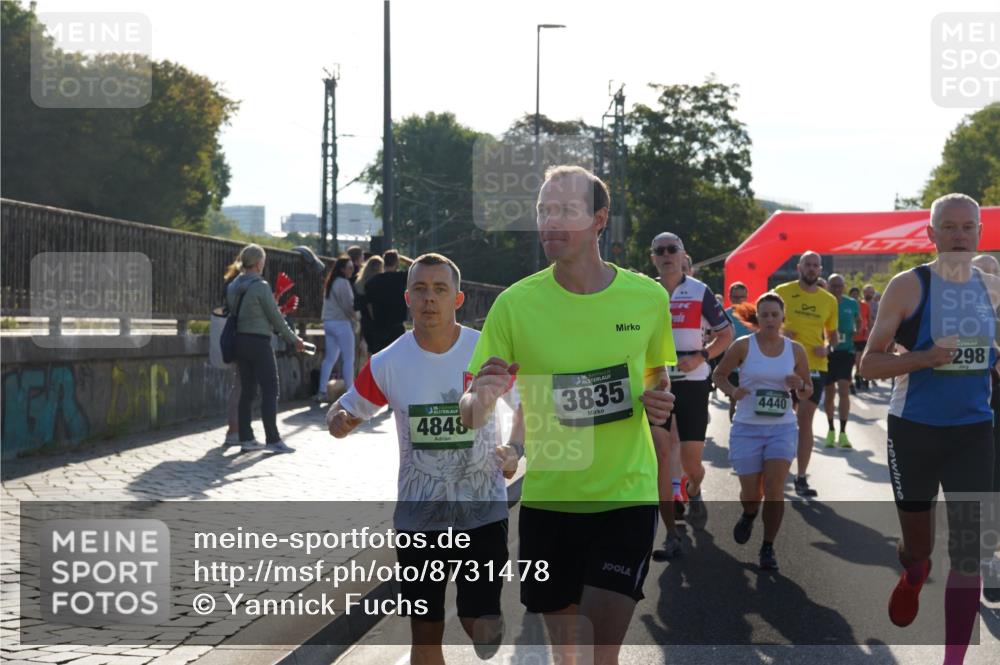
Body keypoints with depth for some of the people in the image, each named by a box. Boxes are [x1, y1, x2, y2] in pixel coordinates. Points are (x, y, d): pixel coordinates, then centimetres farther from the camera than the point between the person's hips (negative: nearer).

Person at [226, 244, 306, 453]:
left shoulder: (233, 286, 7)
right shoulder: (261, 286, -15)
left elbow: (233, 311, 10)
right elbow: (275, 317, -10)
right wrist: (293, 339, 1)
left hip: (240, 340, 7)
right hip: (259, 342, -7)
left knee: (247, 391, 11)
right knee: (270, 391, -3)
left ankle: (246, 438, 12)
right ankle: (273, 439, -5)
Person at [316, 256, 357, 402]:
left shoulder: (330, 283, 15)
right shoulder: (343, 283, -12)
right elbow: (348, 305, -14)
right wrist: (354, 318, 3)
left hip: (328, 322, 9)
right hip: (341, 323, -9)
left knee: (329, 358, 10)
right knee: (348, 359, -4)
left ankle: (322, 391, 8)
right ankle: (350, 392, -5)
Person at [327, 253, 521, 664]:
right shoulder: (388, 363, -6)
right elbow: (348, 411, 7)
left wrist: (515, 449, -8)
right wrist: (337, 419, -17)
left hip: (484, 512, -1)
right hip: (418, 517, 1)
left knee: (481, 628, -5)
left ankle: (488, 621, 33)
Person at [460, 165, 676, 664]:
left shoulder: (648, 297, -3)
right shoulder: (515, 304, -6)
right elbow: (469, 415, -3)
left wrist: (658, 400, -6)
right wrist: (481, 398, -27)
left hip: (626, 497, -1)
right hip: (547, 500, 1)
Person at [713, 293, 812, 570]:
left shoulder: (795, 350, 1)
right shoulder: (743, 346, -6)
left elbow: (807, 392, 11)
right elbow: (719, 374, 5)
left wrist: (800, 385, -13)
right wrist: (732, 391, -16)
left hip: (782, 427, 1)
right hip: (747, 428, -1)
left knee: (774, 489, -11)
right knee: (751, 493, 5)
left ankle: (768, 548, 5)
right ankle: (748, 515, 43)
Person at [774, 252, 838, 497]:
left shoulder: (829, 300, 6)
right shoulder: (782, 292, -1)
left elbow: (833, 334, 16)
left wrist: (827, 347, -5)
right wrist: (778, 333, -14)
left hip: (815, 366, 2)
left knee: (805, 421, 2)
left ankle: (801, 478, 8)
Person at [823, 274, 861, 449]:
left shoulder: (852, 304, 2)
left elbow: (859, 322, 18)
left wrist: (856, 333, -1)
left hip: (846, 351, 0)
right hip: (827, 351, 0)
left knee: (844, 390, -12)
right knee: (829, 393, 9)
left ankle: (843, 432, -10)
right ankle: (831, 430, 25)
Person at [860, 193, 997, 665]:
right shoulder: (908, 286, -9)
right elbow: (869, 364, -8)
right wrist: (926, 358, -24)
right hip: (914, 430, -2)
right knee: (918, 544, 11)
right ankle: (912, 578, 49)